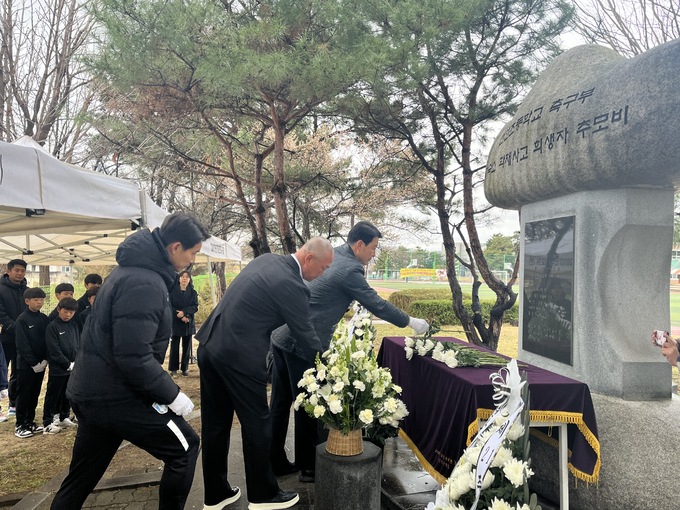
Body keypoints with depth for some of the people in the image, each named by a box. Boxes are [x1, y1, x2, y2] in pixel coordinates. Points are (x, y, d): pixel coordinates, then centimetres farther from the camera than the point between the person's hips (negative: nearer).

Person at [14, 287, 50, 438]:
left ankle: (30, 421, 23)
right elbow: (22, 345, -14)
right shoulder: (22, 320, -11)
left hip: (41, 364, 5)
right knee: (24, 395, 3)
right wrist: (33, 363, -16)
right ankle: (20, 425, 12)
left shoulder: (44, 318, 5)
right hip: (26, 364, -5)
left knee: (35, 394, 12)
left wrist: (45, 360, -5)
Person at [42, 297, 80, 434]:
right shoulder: (52, 326, -10)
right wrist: (68, 364, -16)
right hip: (58, 369, -6)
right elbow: (54, 351, -15)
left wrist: (77, 362, -4)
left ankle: (64, 418, 29)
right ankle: (47, 423, 12)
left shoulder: (74, 325, 7)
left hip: (74, 368, 6)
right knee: (53, 395, 3)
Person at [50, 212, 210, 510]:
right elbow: (134, 356, -28)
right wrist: (171, 395, -16)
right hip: (116, 396, -10)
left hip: (90, 391, 10)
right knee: (183, 448, 4)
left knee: (80, 478, 21)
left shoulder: (133, 269, 9)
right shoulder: (144, 283, -23)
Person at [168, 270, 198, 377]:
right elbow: (170, 306, -4)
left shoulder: (193, 293, 6)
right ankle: (173, 368, 11)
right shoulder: (172, 291, 0)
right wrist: (180, 317, -13)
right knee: (174, 346, 1)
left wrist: (184, 312, -17)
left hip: (188, 323, 2)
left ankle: (185, 368, 13)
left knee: (186, 346, 5)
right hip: (175, 323, -2)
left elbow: (195, 307, -2)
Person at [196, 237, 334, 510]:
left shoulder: (266, 259, 9)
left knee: (215, 423, 17)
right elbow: (305, 333, -7)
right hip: (240, 356, -9)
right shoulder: (291, 285, -16)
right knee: (256, 424, 9)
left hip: (210, 345, 9)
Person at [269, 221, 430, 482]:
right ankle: (308, 468, 22)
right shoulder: (349, 269, -13)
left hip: (282, 336, 9)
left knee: (280, 404, 16)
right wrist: (411, 322, 2)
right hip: (303, 345, -9)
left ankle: (275, 462, 29)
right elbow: (377, 304, -9)